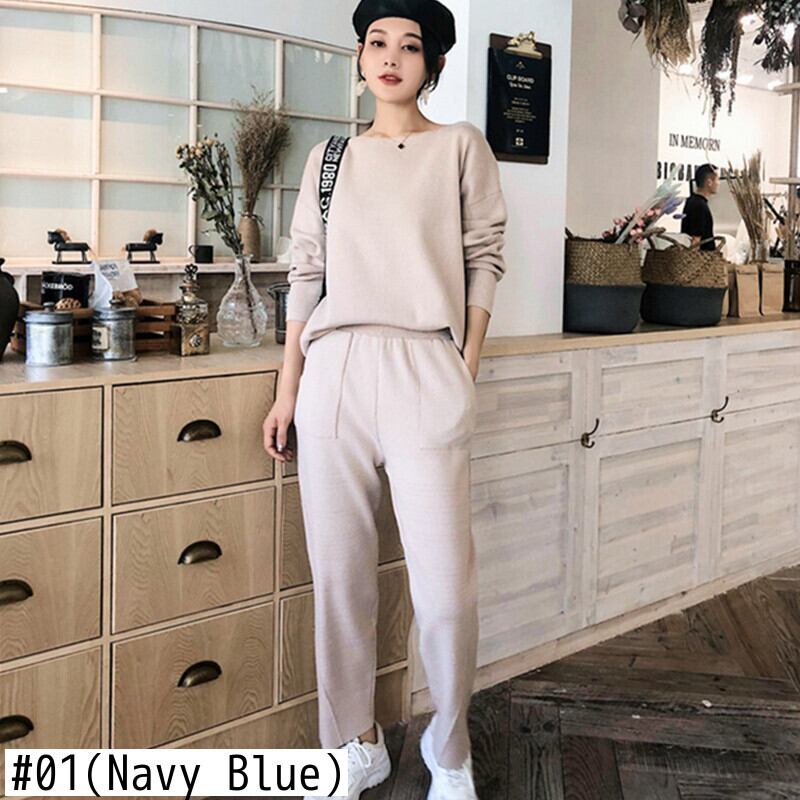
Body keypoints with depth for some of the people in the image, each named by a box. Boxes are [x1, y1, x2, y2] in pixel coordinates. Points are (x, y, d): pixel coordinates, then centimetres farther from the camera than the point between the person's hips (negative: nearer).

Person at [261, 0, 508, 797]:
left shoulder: (461, 146, 9)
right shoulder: (328, 158, 16)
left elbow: (484, 261, 6)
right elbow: (306, 276, 13)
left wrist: (467, 373, -2)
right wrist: (287, 390, 8)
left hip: (424, 371, -3)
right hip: (333, 372, 3)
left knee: (444, 588, -6)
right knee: (338, 574, 5)